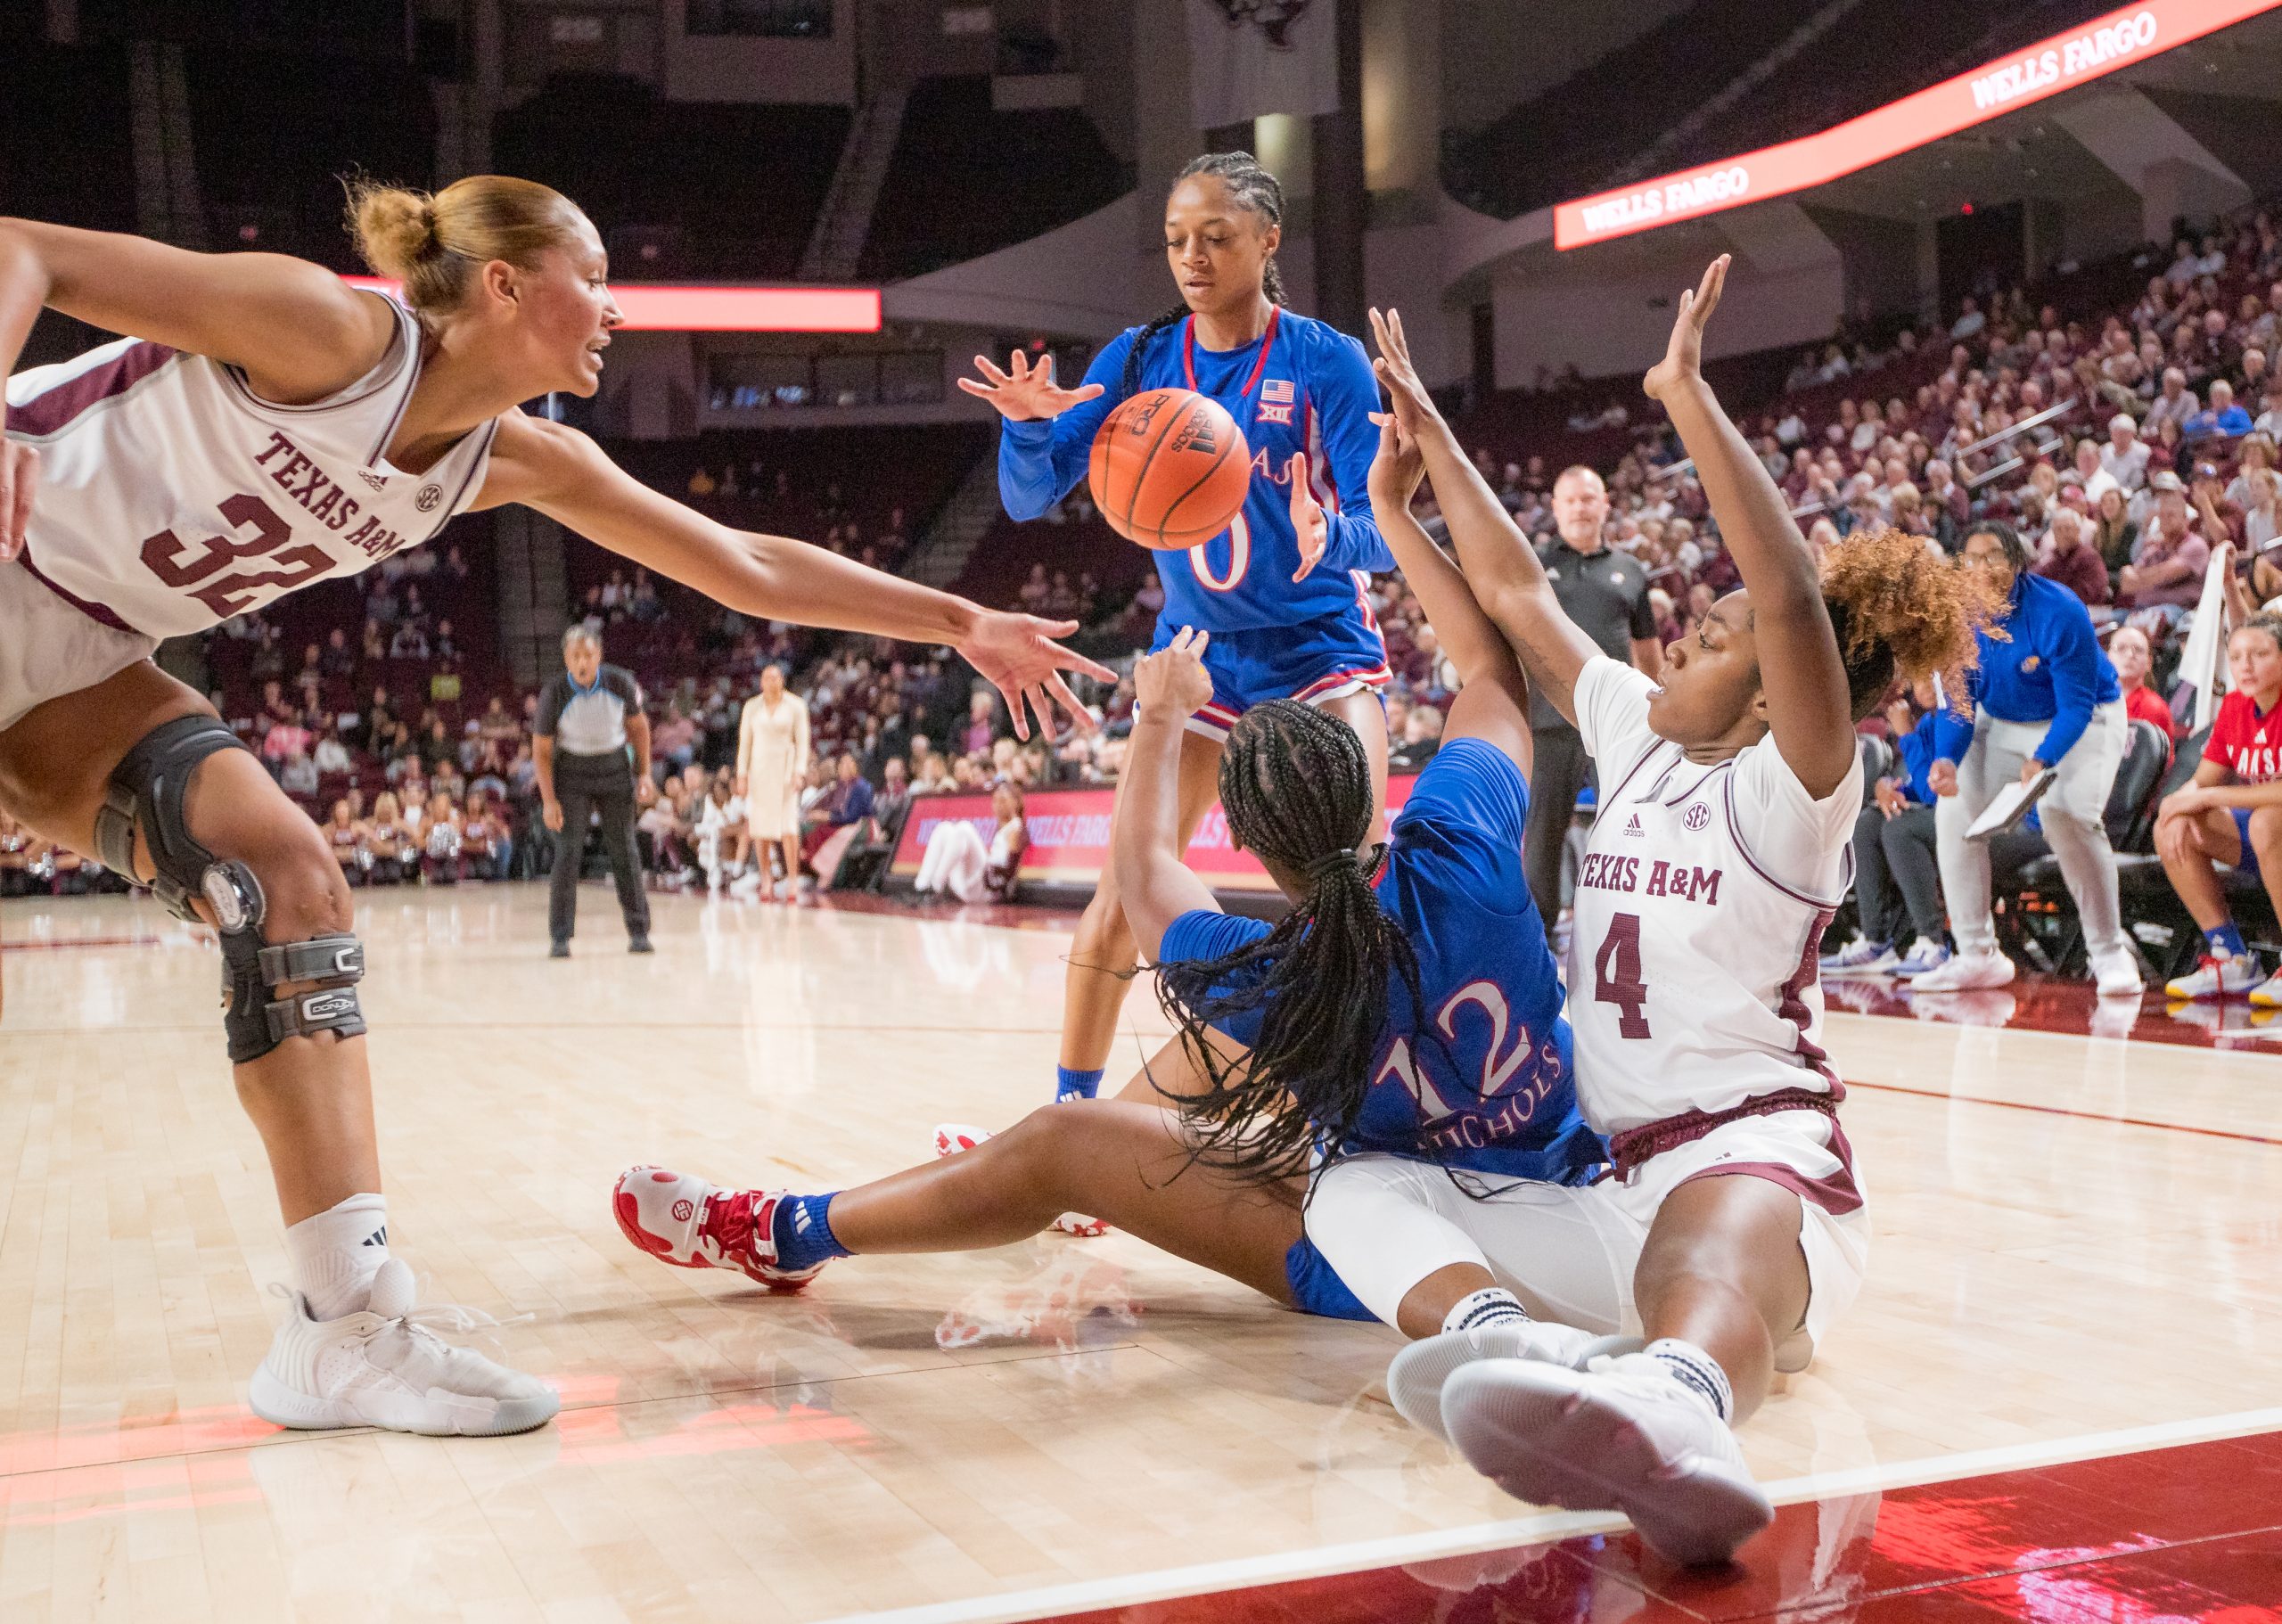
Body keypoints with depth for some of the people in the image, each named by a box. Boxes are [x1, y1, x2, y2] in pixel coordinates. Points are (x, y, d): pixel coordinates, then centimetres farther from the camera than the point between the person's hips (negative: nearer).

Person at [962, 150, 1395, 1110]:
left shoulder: (1324, 361, -12)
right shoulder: (1140, 360, -3)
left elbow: (1383, 523, -14)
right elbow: (1030, 498, -6)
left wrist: (1328, 538, -37)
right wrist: (1029, 424, -28)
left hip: (1319, 647, -3)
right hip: (1195, 652, 3)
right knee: (1124, 889, 0)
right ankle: (1069, 1108, 13)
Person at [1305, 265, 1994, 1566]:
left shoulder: (1794, 787, -8)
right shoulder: (1640, 734, 13)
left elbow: (1792, 599, -27)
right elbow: (1517, 594, 18)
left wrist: (1690, 395, -27)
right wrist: (1426, 422, 20)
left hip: (1762, 1157, -8)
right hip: (1616, 1182, 8)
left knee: (1706, 1263, -43)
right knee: (1355, 1186, -9)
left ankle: (1671, 1413, -81)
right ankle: (1510, 1338, -42)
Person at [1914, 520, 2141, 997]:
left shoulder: (2059, 612, -28)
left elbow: (2076, 706, -26)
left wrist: (2041, 761, -43)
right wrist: (1948, 758, -26)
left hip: (2082, 720, -6)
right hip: (2002, 723, 6)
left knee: (2065, 815, -28)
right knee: (1955, 809, -8)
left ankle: (2110, 953, -11)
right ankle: (1979, 957, 3)